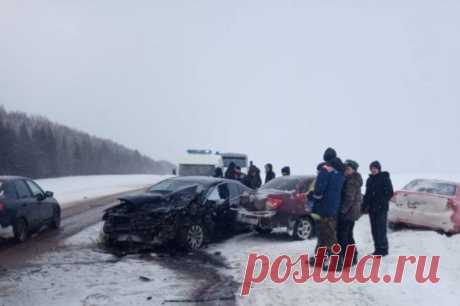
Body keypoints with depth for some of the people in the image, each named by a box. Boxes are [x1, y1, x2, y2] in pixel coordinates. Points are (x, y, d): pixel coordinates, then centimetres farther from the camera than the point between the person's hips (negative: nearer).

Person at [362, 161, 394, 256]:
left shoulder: (385, 178, -3)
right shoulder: (370, 180, 15)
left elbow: (390, 193, -7)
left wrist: (382, 202, -16)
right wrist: (364, 206, 10)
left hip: (381, 208, -6)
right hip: (372, 208, 6)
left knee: (381, 229, -8)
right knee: (374, 229, 7)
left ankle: (383, 249, -2)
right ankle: (378, 248, 14)